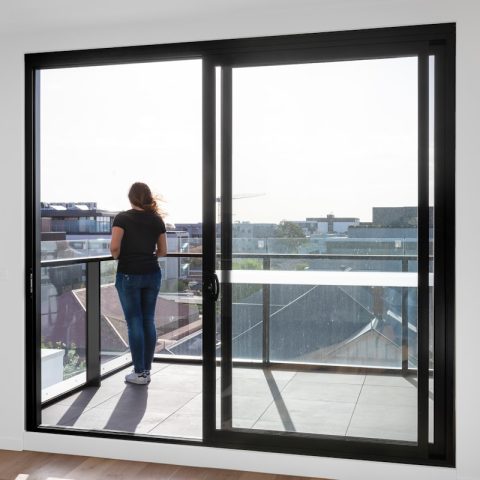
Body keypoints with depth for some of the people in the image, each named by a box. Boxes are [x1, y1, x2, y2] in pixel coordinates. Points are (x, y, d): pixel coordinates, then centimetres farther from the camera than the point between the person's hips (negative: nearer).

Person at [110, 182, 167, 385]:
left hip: (128, 274, -4)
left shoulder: (122, 218, -7)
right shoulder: (157, 220, 5)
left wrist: (117, 256, 3)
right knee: (149, 321, 10)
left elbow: (114, 247, -17)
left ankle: (139, 373, 6)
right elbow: (163, 251, 8)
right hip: (152, 274, 4)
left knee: (134, 322, 2)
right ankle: (146, 370, 16)